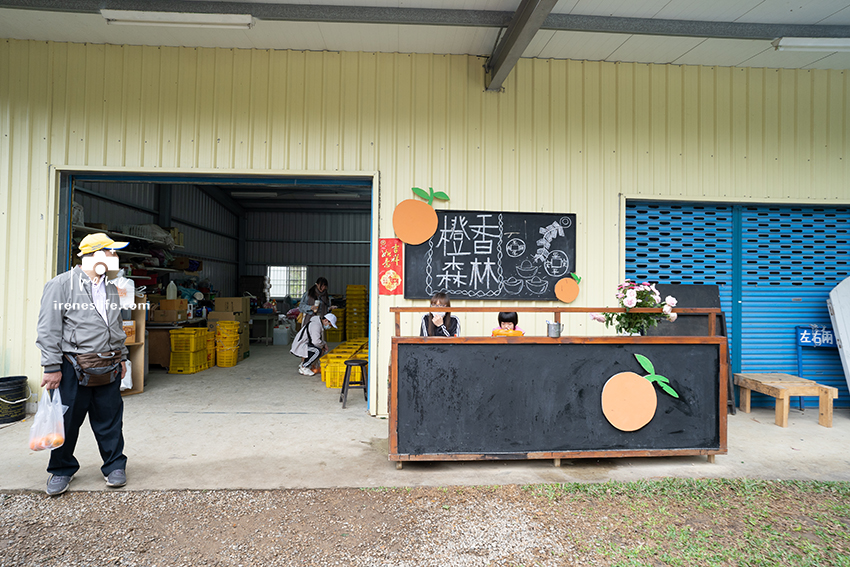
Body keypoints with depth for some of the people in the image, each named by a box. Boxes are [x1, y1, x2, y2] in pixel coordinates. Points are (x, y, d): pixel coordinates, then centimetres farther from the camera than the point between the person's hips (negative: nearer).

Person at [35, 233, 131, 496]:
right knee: (67, 420, 6)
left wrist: (121, 357, 19)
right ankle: (62, 470, 26)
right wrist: (52, 367, -12)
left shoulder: (111, 289, 13)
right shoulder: (62, 285, -7)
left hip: (108, 367, 5)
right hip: (74, 368, -5)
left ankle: (114, 465, 24)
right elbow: (49, 329, -9)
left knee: (110, 419, 10)